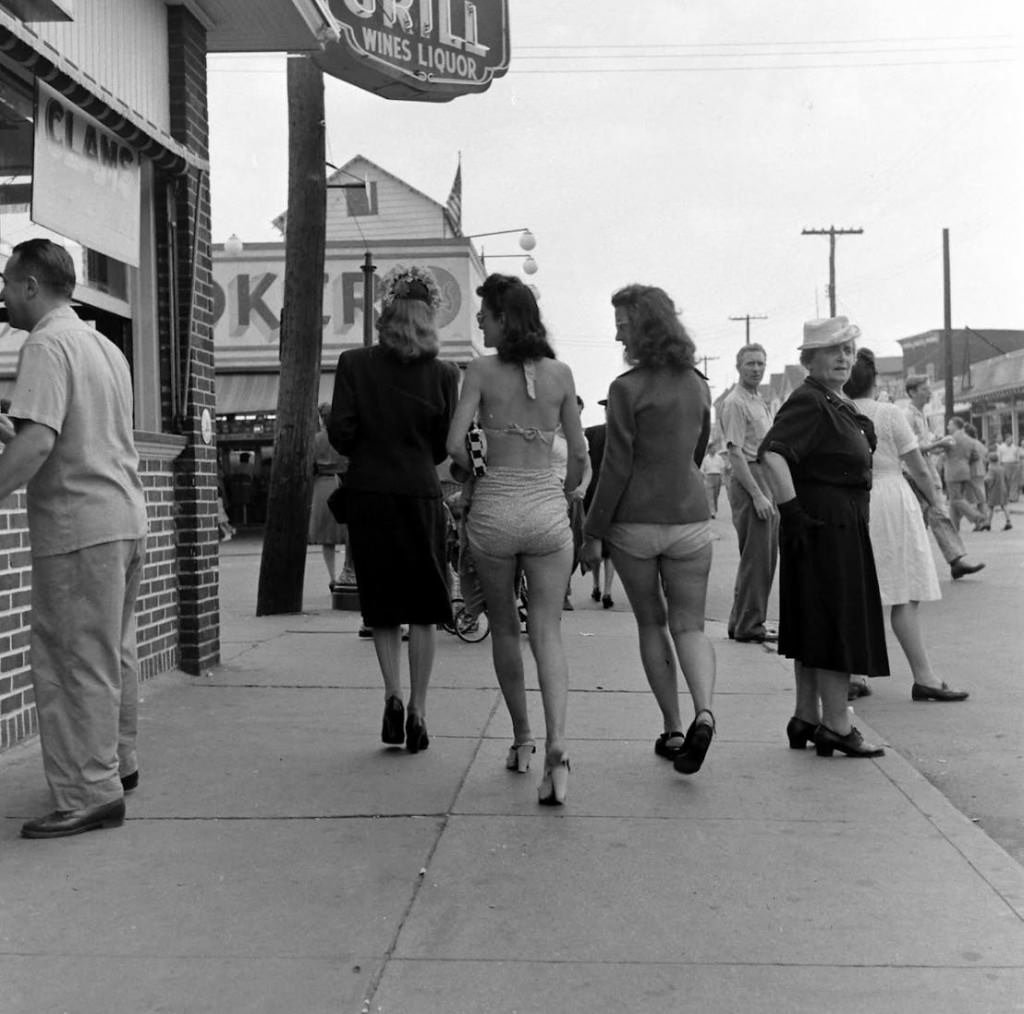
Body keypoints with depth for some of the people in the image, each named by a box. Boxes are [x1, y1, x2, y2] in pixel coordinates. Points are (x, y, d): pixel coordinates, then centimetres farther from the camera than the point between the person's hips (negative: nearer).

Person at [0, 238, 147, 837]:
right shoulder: (106, 345, 16)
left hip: (78, 527, -9)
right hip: (127, 518, 9)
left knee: (76, 662, -3)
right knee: (114, 652, 19)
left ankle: (91, 795, 1)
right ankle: (119, 763, 31)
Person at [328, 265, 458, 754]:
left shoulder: (353, 364, -4)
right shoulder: (443, 373, -2)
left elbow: (340, 432, -8)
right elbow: (444, 446, 0)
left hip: (368, 494, 0)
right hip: (420, 495, 0)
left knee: (382, 605, 14)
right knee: (422, 608, 9)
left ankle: (393, 695, 0)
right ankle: (417, 712, 10)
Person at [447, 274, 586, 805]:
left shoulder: (481, 371, -6)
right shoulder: (560, 373, 2)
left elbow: (455, 443, -12)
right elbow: (579, 452, 4)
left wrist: (475, 474, 8)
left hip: (494, 507, -1)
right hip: (546, 508, 1)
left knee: (504, 628, 15)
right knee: (547, 631, 2)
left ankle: (521, 739, 25)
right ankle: (556, 744, -15)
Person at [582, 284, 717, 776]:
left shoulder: (628, 388, -11)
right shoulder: (697, 385, 7)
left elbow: (616, 467, -12)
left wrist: (594, 531, -5)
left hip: (635, 521, -4)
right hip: (690, 518, 4)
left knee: (651, 624, 12)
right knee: (689, 625, 7)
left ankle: (672, 730, 14)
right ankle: (704, 711, -18)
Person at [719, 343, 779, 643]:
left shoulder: (760, 402, 20)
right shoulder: (735, 402, -10)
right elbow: (735, 452, -17)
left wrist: (771, 492, 17)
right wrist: (757, 494, -21)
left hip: (768, 482, 10)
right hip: (750, 481, -10)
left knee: (766, 557, 13)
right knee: (755, 557, -7)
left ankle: (742, 621, 20)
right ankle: (747, 625, 0)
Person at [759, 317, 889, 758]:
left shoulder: (840, 404, 17)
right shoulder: (807, 402, -15)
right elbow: (772, 453, -29)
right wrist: (792, 511, -29)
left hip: (842, 527, 10)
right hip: (825, 527, -10)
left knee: (814, 627, 12)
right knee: (838, 623, -5)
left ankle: (807, 719, 20)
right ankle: (835, 725, 3)